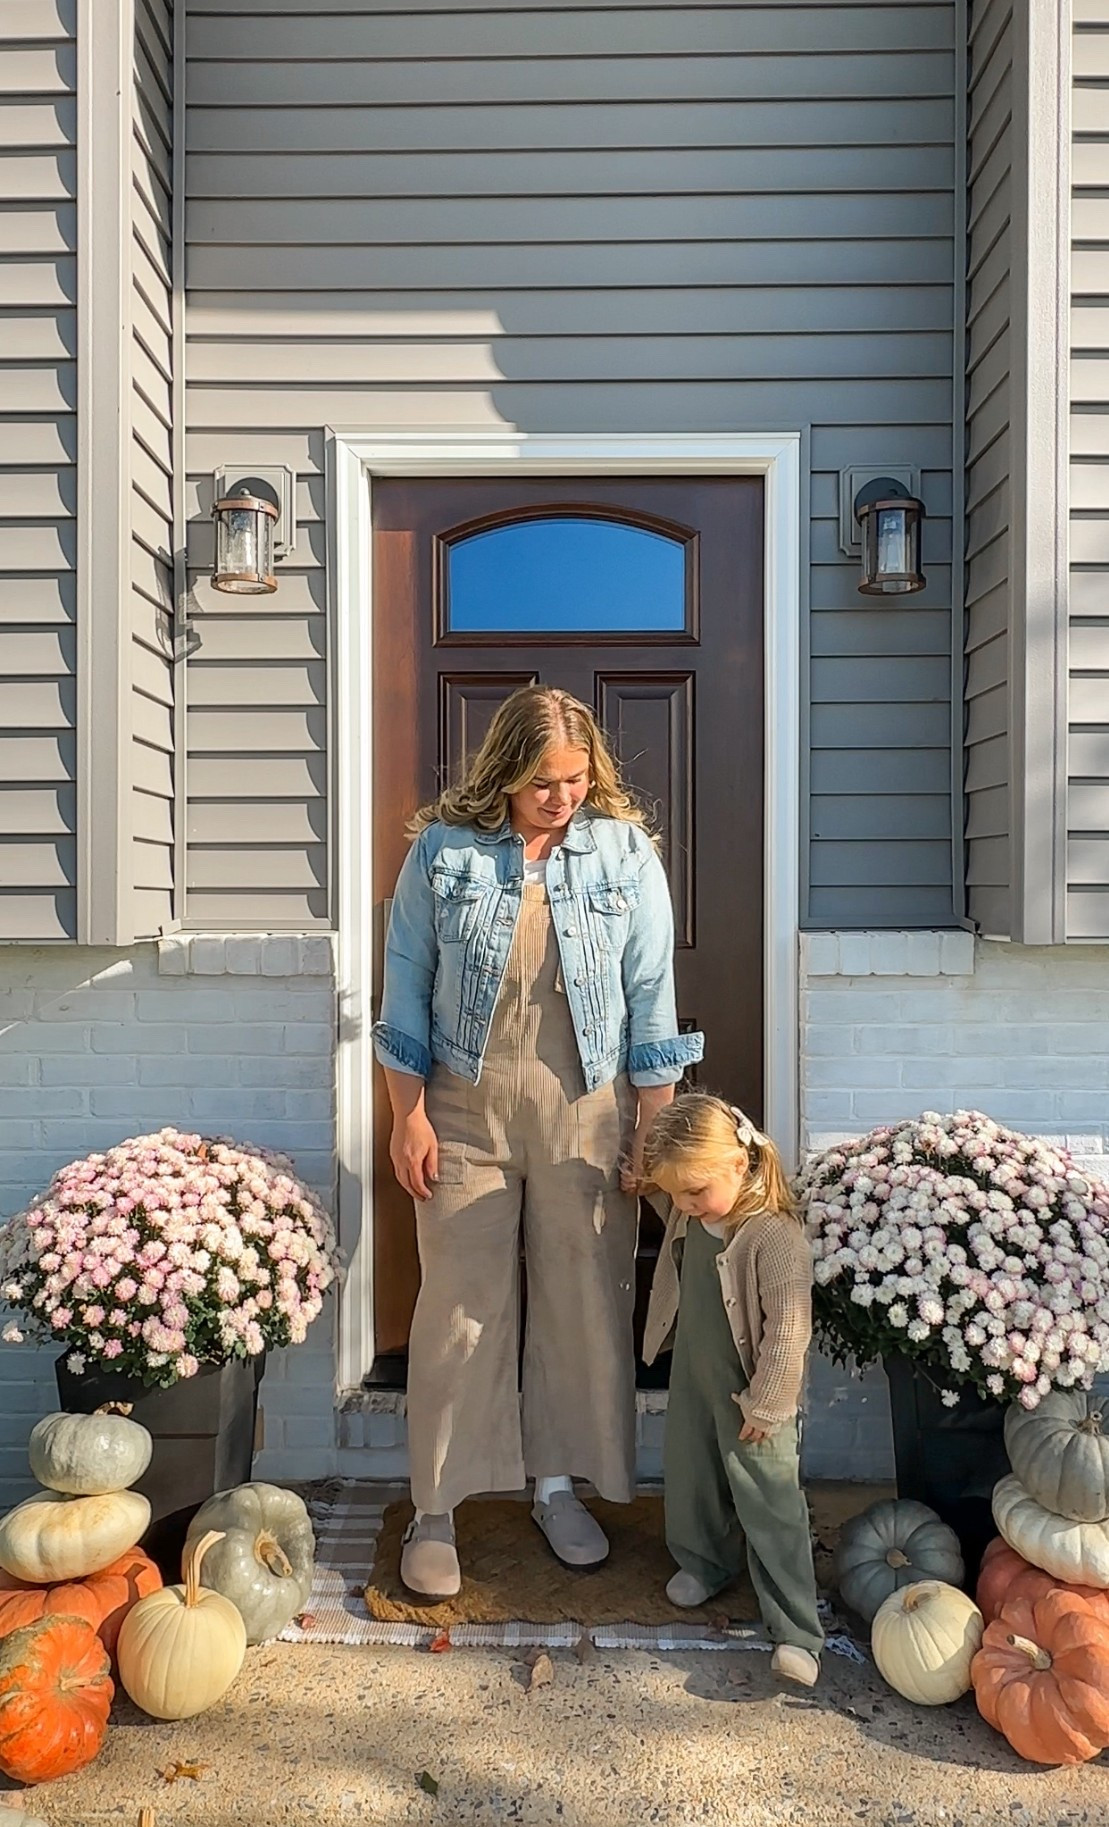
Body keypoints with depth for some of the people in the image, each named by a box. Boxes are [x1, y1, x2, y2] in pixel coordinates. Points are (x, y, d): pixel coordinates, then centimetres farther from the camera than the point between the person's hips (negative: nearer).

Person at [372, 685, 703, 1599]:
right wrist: (408, 1115, -2)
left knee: (586, 1301, 9)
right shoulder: (443, 849, -4)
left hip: (586, 1112, 1)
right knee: (461, 1303, 5)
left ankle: (559, 1483, 31)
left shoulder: (626, 851, -2)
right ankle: (436, 1508, 22)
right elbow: (407, 986, 1)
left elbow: (651, 996, 0)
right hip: (466, 1110, 0)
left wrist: (653, 1130, -1)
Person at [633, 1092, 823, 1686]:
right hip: (693, 1376, 8)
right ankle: (705, 1561, 48)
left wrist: (764, 1406, -19)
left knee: (771, 1507, -1)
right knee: (689, 1475, 23)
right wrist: (649, 1186, -2)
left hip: (750, 1394, -8)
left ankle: (796, 1633, 9)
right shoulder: (690, 1216, -9)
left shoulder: (774, 1236, -32)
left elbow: (787, 1332, -26)